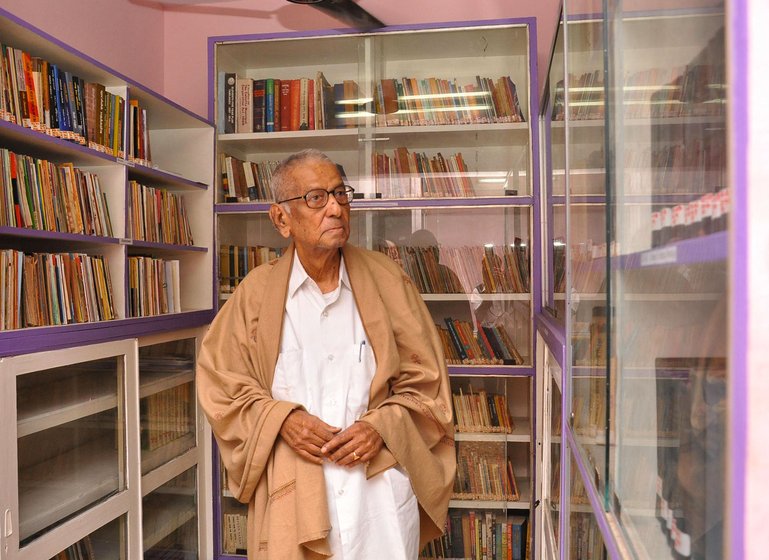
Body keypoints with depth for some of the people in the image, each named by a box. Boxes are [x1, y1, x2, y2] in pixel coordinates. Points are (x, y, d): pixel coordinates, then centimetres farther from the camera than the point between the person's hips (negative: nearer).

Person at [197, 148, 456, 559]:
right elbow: (219, 381, 4)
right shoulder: (256, 292, 1)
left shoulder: (387, 280, 0)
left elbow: (426, 382, 3)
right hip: (289, 494, 0)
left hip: (380, 484, 0)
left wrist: (382, 426, -13)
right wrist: (280, 419, -11)